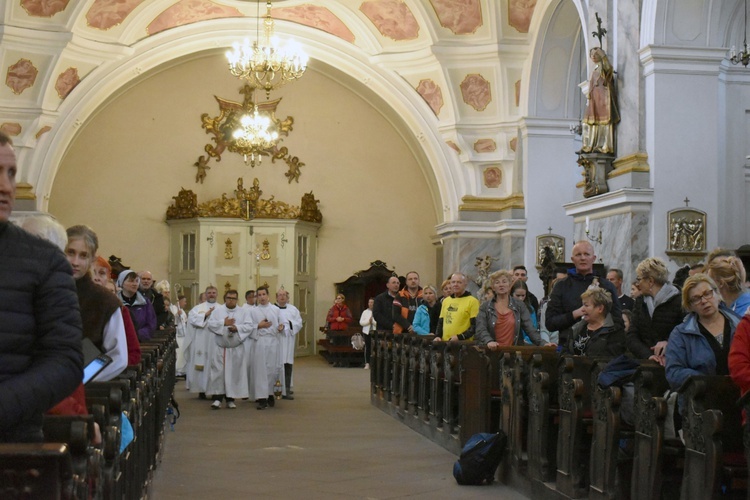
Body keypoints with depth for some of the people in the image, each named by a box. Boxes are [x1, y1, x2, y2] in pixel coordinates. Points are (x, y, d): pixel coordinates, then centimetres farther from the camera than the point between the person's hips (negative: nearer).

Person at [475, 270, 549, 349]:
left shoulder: (519, 306, 10)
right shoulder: (485, 307, 8)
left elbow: (530, 328, 2)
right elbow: (481, 330, -5)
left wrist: (542, 343, -14)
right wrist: (489, 341, -25)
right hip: (491, 351, -1)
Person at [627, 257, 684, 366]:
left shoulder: (679, 302, -2)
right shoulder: (640, 302, 13)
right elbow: (632, 338, 4)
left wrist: (669, 343, -16)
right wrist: (648, 355, -12)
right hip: (644, 363, 3)